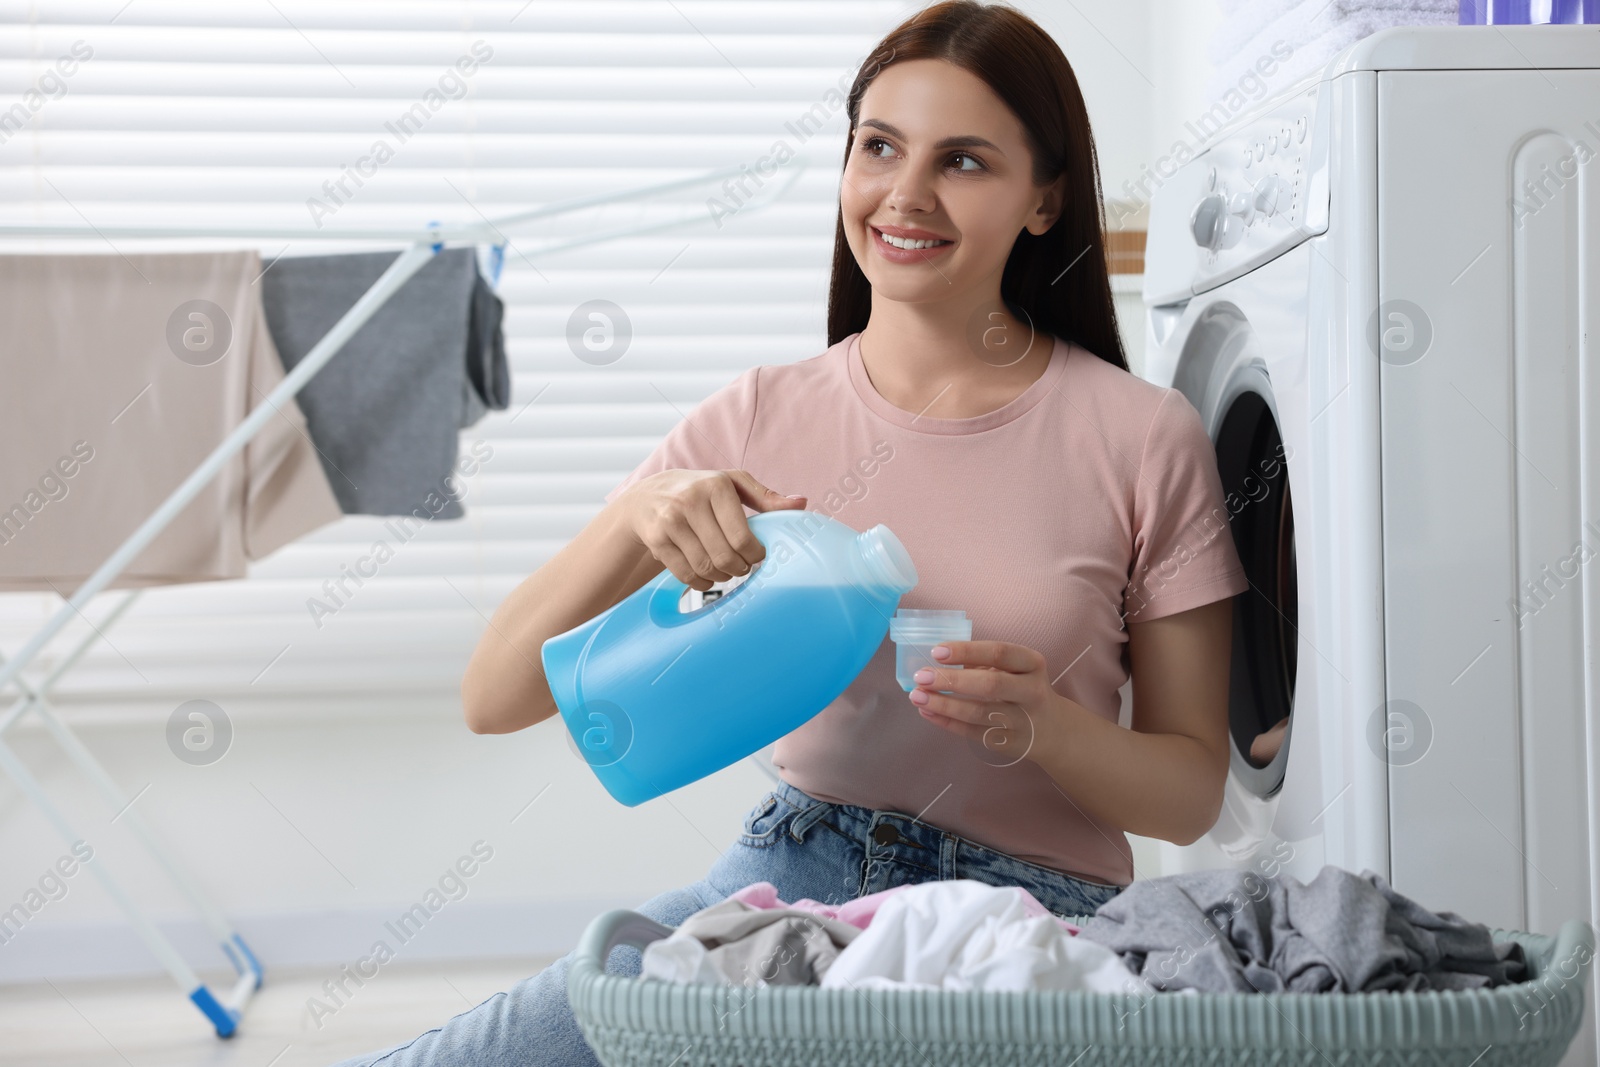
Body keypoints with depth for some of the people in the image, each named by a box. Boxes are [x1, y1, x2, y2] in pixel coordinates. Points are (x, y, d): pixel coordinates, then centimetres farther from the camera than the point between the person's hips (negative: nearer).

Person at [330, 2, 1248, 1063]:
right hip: (792, 868, 2)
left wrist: (1035, 725, -20)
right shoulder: (762, 418, 1)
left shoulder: (1142, 438, -5)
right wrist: (635, 519, -20)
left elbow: (1192, 790, 1)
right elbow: (494, 699, -2)